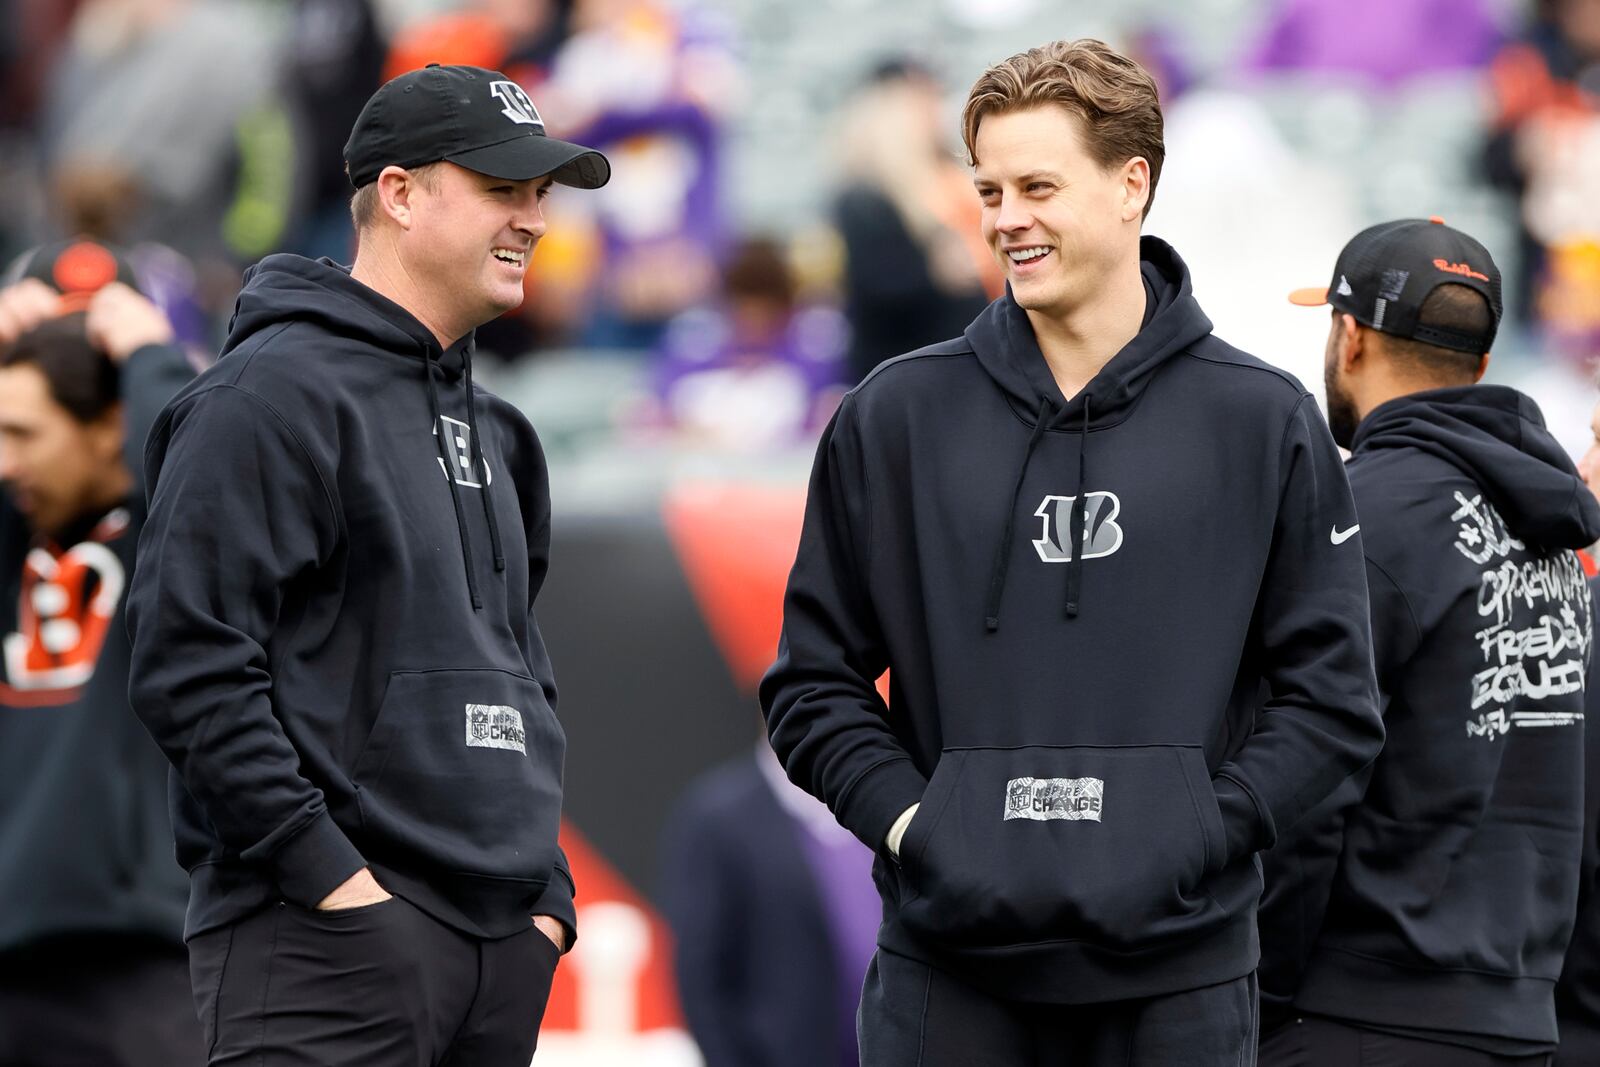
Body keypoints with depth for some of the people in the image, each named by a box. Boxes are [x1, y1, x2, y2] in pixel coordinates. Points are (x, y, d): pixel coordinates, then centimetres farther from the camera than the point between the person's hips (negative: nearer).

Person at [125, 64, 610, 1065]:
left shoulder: (491, 431, 21)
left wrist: (547, 884, 15)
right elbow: (190, 665, -15)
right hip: (327, 937, -8)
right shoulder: (272, 395, -7)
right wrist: (325, 870, -18)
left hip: (504, 945, 9)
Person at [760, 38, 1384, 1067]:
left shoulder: (1264, 424, 4)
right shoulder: (896, 417, 7)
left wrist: (1194, 837, -9)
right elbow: (815, 680, 10)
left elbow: (1332, 699, 3)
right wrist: (909, 822, -6)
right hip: (950, 971, 1)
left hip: (1179, 975, -1)